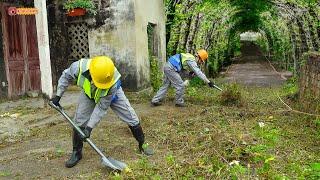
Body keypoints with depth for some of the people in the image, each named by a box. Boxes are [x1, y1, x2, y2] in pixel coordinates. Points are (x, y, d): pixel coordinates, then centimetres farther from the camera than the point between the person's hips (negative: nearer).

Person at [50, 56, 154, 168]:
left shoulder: (113, 81, -42)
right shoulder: (79, 67, -39)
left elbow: (102, 107, -32)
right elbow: (66, 77, -12)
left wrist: (89, 127, -30)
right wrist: (58, 95, -11)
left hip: (112, 95, -2)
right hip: (89, 93, 2)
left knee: (131, 119, -5)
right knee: (79, 122, -5)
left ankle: (142, 144, 15)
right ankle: (76, 153, 14)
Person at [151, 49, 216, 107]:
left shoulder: (190, 56, 16)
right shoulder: (191, 61, -13)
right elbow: (199, 72, -18)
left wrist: (190, 71, 10)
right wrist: (208, 82, -16)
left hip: (167, 67, 10)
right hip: (171, 69, -10)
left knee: (165, 85, 16)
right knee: (180, 85, -2)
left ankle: (155, 101, 19)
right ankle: (179, 102, 12)